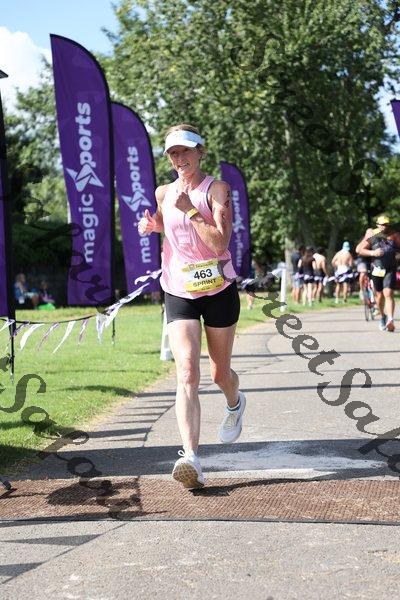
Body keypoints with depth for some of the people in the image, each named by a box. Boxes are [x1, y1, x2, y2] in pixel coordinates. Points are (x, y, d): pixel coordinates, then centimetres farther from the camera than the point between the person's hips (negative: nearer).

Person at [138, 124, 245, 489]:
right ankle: (191, 458, -26)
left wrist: (190, 210, -24)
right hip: (179, 294, 2)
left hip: (219, 291, -2)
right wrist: (151, 225, 7)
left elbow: (220, 243, -21)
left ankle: (235, 404, 51)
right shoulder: (163, 193, 5)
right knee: (187, 374, -16)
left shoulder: (217, 189, -9)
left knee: (220, 372, 13)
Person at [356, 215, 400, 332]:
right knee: (379, 296, 11)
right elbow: (359, 250, 1)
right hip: (377, 269, 2)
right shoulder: (371, 235, 0)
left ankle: (390, 320, -27)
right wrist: (372, 253, -14)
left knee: (388, 294, -17)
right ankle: (383, 317, 36)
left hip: (390, 269, -2)